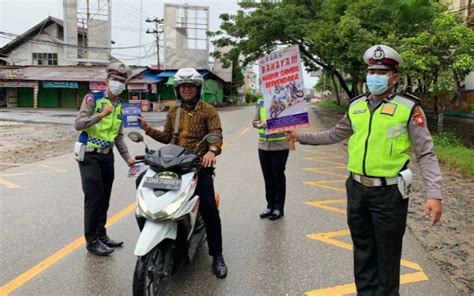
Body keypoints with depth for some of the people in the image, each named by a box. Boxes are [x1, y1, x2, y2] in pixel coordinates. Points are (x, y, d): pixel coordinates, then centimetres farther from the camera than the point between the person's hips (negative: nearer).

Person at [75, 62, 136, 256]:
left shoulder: (120, 105, 12)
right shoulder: (93, 98, -7)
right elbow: (78, 124, -17)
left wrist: (127, 158, 10)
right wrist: (100, 115, -30)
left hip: (107, 156, 6)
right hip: (90, 155, -6)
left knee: (105, 198, 12)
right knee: (94, 198, -6)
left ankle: (101, 234, 25)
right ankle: (91, 240, 6)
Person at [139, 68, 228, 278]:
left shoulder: (208, 110, 0)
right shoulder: (173, 112, 16)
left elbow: (216, 134, -13)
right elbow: (167, 137, 18)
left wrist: (212, 151, -34)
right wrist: (147, 129, 3)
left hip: (200, 164, -5)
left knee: (209, 208, -15)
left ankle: (217, 256, -1)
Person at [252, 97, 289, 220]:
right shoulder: (260, 102, 6)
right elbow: (255, 121, 10)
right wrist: (260, 123, -11)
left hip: (280, 146, -4)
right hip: (263, 146, 4)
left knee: (278, 177, 6)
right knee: (267, 177, 13)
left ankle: (279, 207, 20)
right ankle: (270, 205, 28)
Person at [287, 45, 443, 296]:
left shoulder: (408, 107, -7)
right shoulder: (356, 106, 7)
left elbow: (426, 154, -9)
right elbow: (334, 135, 21)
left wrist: (434, 194, -19)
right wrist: (300, 136, 20)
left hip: (389, 193, -4)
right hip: (357, 190, 5)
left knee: (387, 255, 9)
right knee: (363, 251, 17)